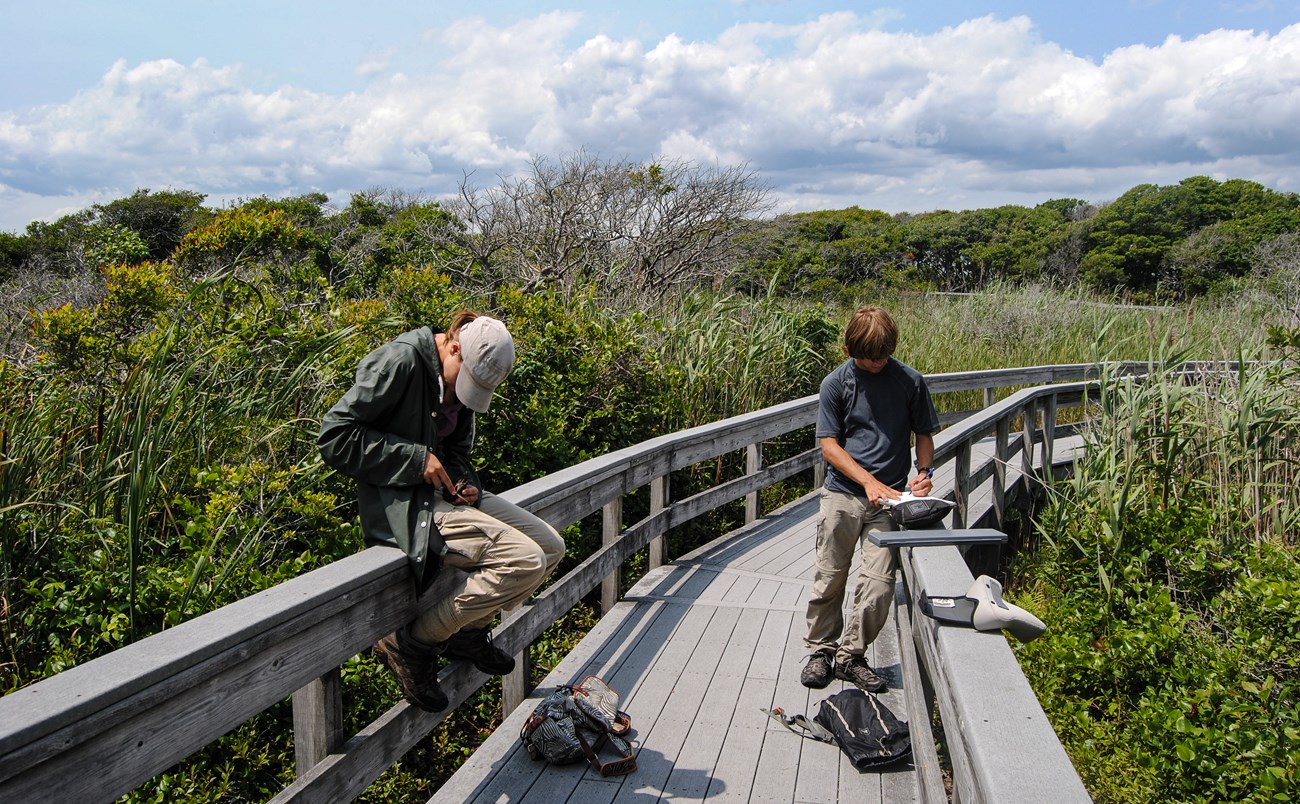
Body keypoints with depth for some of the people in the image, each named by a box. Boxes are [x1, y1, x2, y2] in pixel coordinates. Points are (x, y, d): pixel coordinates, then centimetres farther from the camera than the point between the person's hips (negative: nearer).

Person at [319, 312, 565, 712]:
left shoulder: (463, 378, 11)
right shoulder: (400, 362, -17)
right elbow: (335, 435, -19)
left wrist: (466, 483, 0)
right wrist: (416, 458, -20)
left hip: (443, 493, 10)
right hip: (406, 504, -9)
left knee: (550, 546, 5)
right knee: (525, 560, -22)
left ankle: (469, 631, 17)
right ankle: (413, 643, -10)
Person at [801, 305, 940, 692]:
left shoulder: (910, 381, 4)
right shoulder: (836, 383, 0)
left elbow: (924, 434, 14)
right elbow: (829, 445, -2)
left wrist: (923, 471, -5)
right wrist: (868, 480, -14)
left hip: (890, 499, 1)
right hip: (843, 493, 0)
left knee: (879, 583, -6)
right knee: (829, 578, 3)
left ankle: (851, 656, 12)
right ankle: (821, 650, 22)